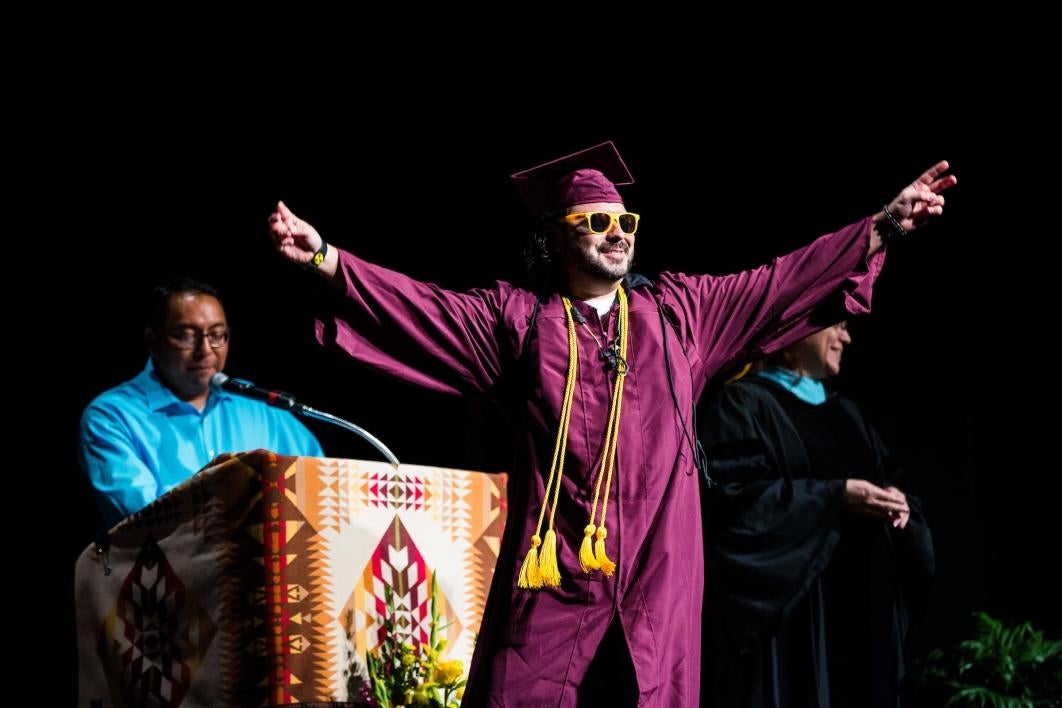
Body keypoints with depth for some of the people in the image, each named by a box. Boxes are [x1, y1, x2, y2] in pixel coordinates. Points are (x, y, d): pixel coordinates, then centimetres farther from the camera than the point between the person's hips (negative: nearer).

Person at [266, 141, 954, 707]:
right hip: (556, 568, -2)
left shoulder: (677, 308, 15)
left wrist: (884, 225, 13)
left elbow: (785, 282, 16)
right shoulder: (518, 317, 8)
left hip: (658, 566, 2)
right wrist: (327, 259, -11)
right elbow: (421, 306, 0)